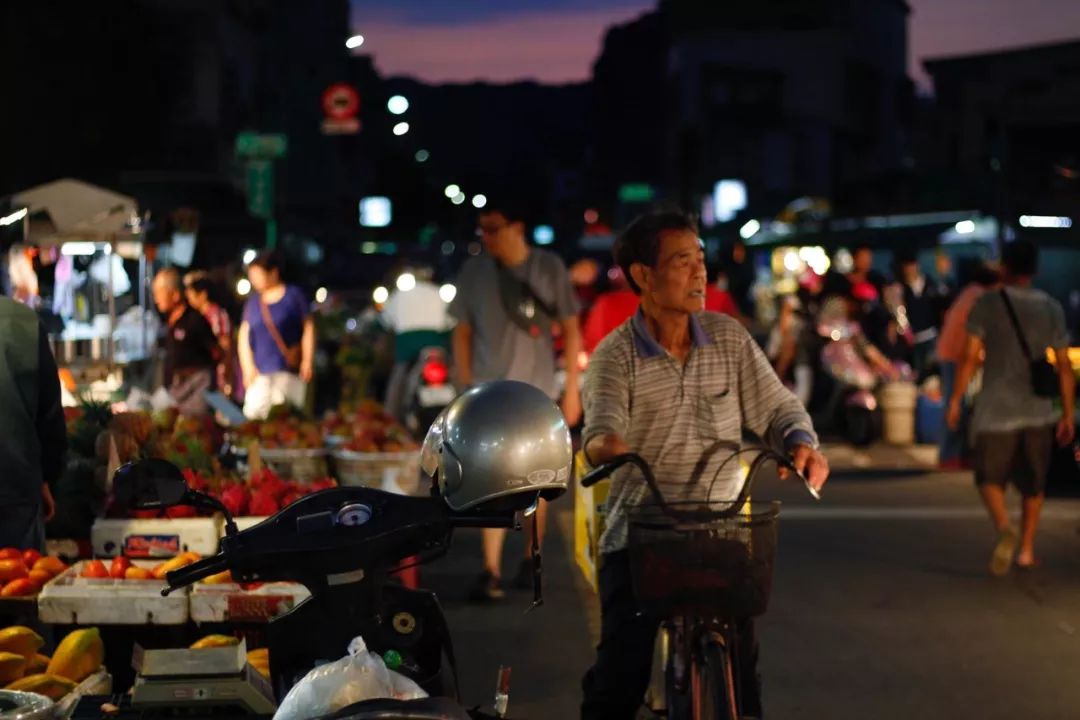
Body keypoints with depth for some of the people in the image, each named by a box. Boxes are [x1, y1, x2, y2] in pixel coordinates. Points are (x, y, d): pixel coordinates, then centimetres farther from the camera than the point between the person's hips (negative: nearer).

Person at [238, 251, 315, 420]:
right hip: (260, 372, 3)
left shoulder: (294, 295, 5)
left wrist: (307, 361, -4)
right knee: (254, 412, -10)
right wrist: (248, 367, 2)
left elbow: (308, 328, 4)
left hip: (289, 371, -3)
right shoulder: (253, 301, 14)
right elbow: (244, 336, 13)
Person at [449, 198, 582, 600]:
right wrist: (465, 388, 3)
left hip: (537, 391, 0)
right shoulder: (473, 272, 0)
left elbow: (570, 331, 2)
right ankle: (491, 572, -13)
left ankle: (531, 560, 27)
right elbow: (462, 333, 7)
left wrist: (572, 389, -1)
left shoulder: (549, 268, -2)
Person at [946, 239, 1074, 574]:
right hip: (1038, 410, 3)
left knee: (990, 477, 8)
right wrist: (1068, 414, 8)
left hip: (996, 409, -2)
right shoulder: (1052, 309, 3)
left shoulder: (987, 304, -6)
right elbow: (1064, 367, 2)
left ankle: (1004, 528, -19)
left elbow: (970, 357, -10)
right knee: (1033, 483, 17)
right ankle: (1027, 549, 19)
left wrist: (956, 400, -1)